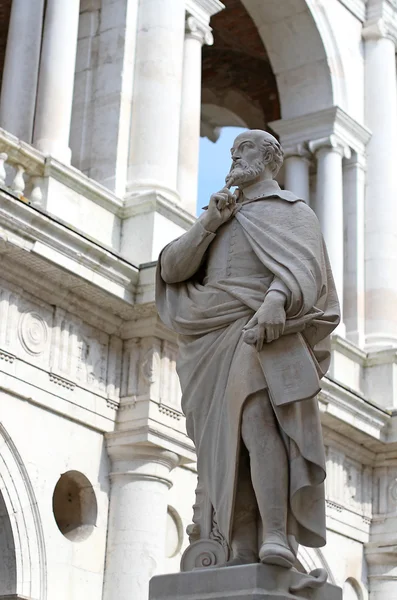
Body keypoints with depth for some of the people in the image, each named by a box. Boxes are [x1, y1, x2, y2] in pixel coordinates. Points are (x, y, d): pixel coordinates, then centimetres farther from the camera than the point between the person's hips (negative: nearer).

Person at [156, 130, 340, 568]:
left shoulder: (292, 212, 13)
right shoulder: (219, 217, 30)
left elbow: (302, 267, -8)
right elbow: (171, 270, 18)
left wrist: (275, 300, -30)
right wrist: (209, 222, 4)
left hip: (259, 335, -6)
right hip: (216, 345, 6)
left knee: (256, 420, -29)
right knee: (228, 451, -5)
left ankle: (277, 538, -38)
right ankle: (245, 553, -9)